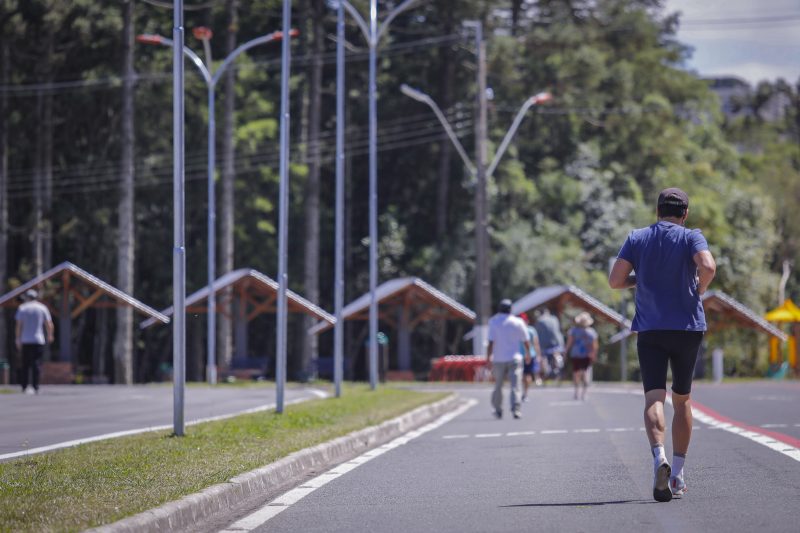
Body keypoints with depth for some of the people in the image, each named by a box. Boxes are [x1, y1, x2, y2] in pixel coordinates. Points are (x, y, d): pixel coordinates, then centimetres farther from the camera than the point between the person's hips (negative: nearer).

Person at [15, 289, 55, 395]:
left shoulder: (22, 308, 3)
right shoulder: (42, 308, 4)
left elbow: (19, 326, -3)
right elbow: (49, 325, 2)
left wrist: (18, 340, 0)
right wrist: (50, 336, 17)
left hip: (25, 341, 0)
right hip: (38, 340, 0)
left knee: (25, 364, 8)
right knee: (35, 364, 0)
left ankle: (24, 387, 7)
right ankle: (35, 387, -6)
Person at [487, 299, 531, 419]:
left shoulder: (494, 322, -4)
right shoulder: (518, 322, 0)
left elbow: (491, 342, -10)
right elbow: (525, 341, 5)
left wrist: (488, 357, -6)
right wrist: (528, 354, 20)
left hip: (498, 359, 0)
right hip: (514, 358, 0)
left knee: (498, 385, 13)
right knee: (515, 385, -5)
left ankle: (498, 410, 21)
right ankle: (515, 409, -19)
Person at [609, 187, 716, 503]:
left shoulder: (637, 239, 6)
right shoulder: (691, 237, -1)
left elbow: (615, 281, 1)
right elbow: (708, 267, -20)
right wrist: (700, 287, 1)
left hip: (650, 329, 0)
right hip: (687, 326, 0)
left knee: (654, 397, -7)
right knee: (682, 399, 13)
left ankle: (659, 457, -34)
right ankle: (677, 474, 15)